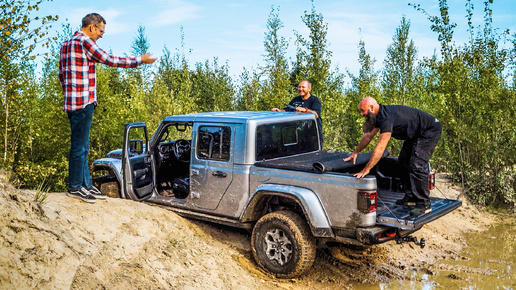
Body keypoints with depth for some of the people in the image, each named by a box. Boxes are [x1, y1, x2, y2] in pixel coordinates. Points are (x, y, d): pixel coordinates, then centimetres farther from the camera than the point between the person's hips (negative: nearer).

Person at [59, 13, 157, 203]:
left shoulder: (66, 45, 19)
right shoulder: (84, 41, -10)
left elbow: (61, 75, 22)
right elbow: (109, 60, -13)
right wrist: (140, 60, -7)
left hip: (72, 102, 10)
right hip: (83, 102, -10)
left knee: (82, 146, 13)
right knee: (79, 146, -4)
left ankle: (86, 185, 18)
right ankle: (75, 187, 3)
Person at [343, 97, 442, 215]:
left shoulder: (387, 118, -31)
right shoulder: (379, 115, 1)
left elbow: (380, 148, -34)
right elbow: (368, 136, 15)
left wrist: (366, 170, -31)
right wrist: (355, 153, 20)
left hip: (431, 130, -11)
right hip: (415, 134, 11)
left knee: (417, 165, -18)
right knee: (404, 162, 12)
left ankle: (424, 205, -11)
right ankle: (411, 198, 16)